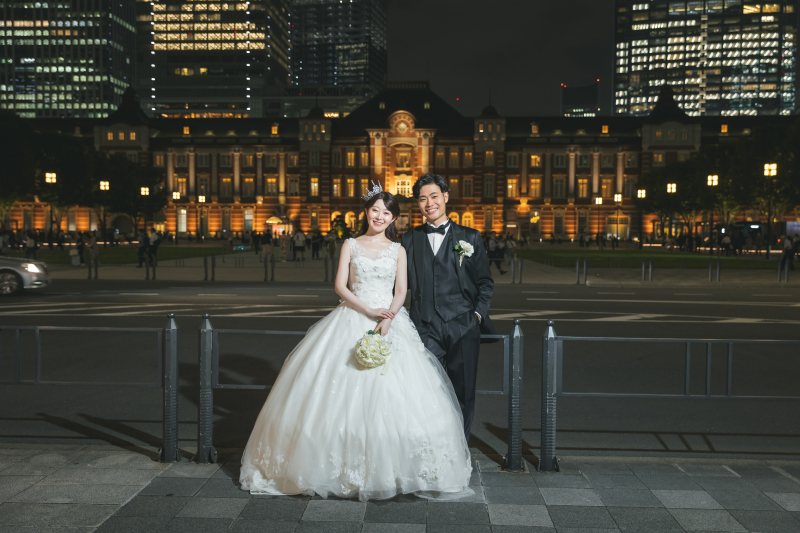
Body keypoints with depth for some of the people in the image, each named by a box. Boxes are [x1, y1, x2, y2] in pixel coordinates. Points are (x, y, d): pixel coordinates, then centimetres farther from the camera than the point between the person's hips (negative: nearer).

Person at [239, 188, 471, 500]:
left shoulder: (398, 250, 11)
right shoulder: (350, 245, 8)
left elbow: (401, 291, 3)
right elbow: (340, 286, -1)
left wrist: (387, 320, -15)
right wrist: (369, 311, -14)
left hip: (390, 321, 1)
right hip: (352, 320, 0)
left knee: (391, 393, -8)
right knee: (343, 390, -7)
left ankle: (388, 469, 2)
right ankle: (343, 465, 3)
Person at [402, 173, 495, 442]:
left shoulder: (470, 237, 9)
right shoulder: (410, 239, 12)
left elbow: (485, 282, 11)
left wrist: (479, 314, 0)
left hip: (462, 327, 0)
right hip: (426, 328, 0)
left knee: (463, 394, 5)